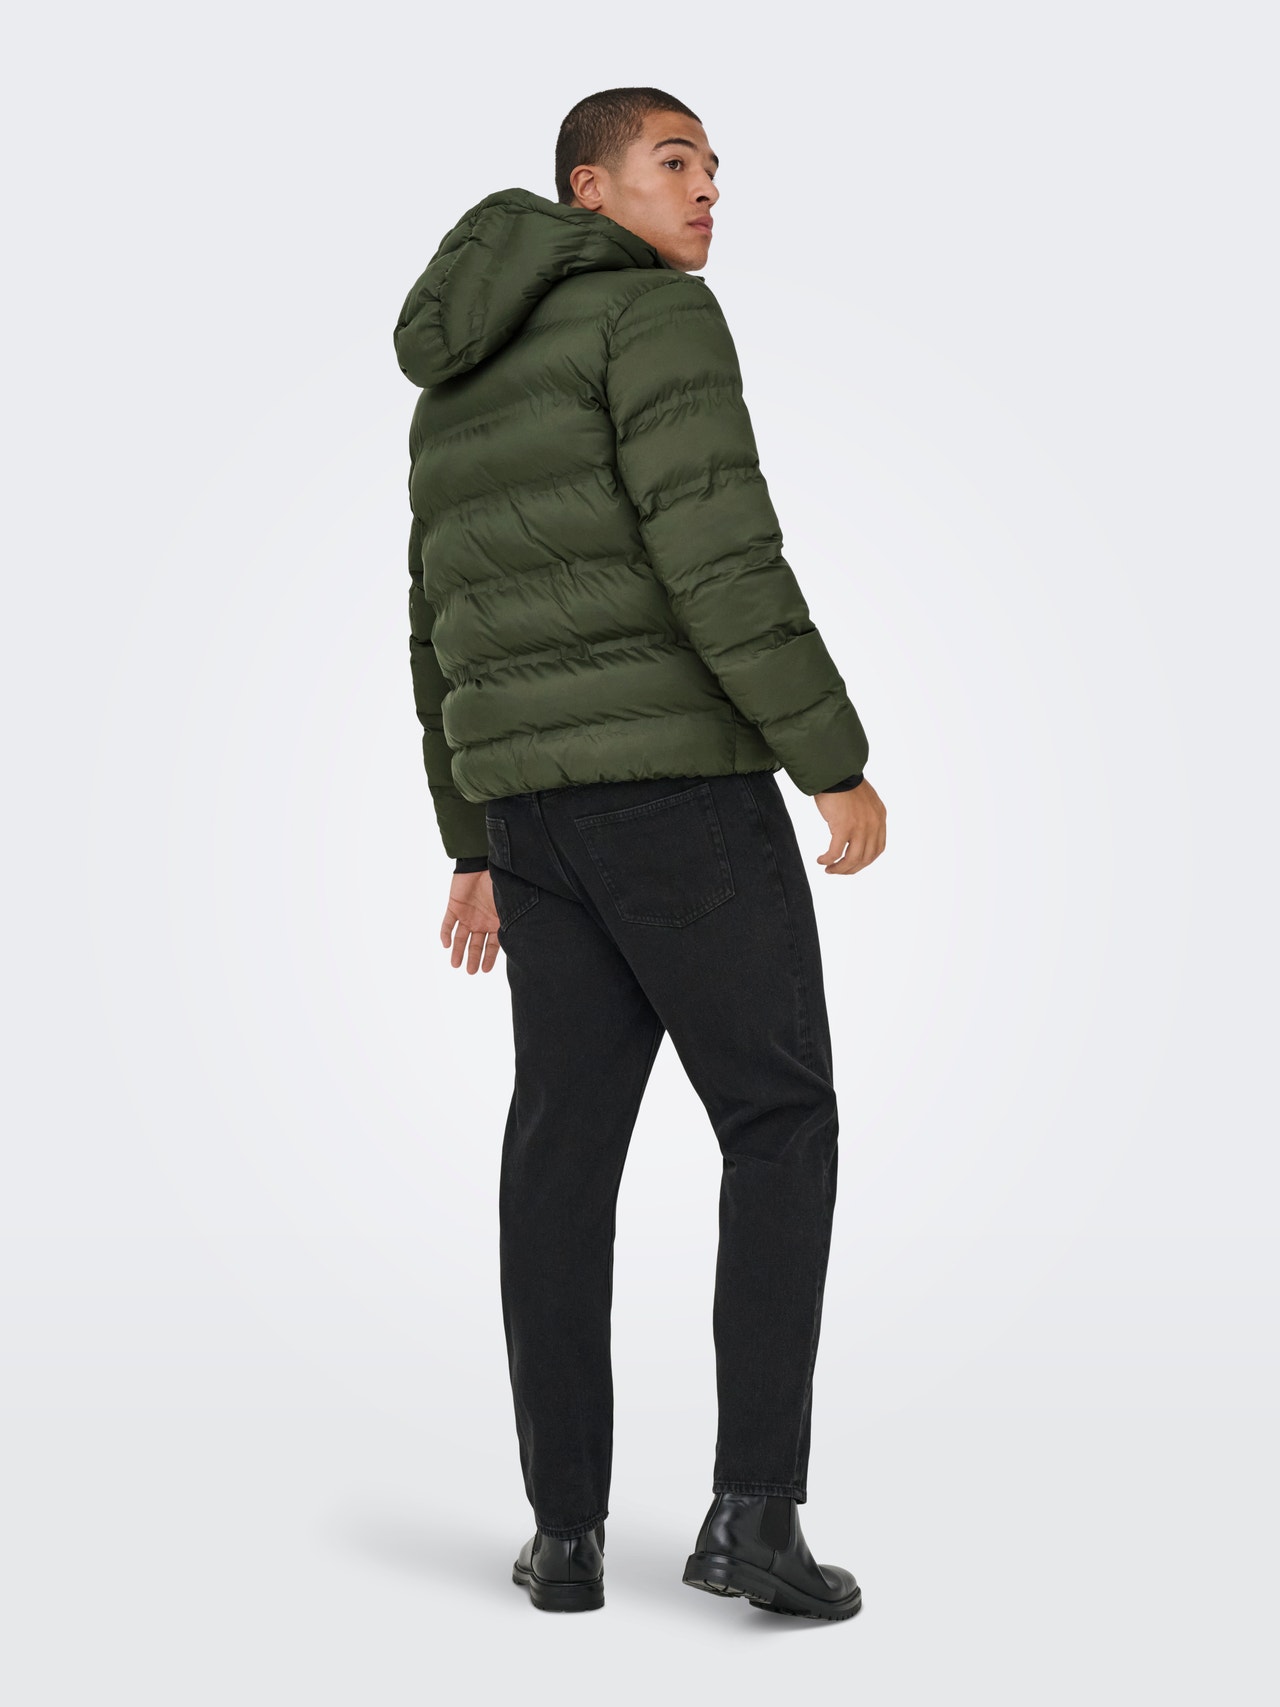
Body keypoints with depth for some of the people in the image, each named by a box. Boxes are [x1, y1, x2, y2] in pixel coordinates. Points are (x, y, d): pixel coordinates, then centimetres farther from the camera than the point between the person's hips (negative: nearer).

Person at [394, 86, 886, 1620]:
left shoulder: (461, 399, 21)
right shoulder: (659, 315, -6)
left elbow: (447, 645, 21)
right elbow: (718, 554, -19)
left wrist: (478, 849, 24)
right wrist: (839, 760, -15)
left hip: (541, 804, 7)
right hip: (681, 783, -7)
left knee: (565, 1145, 8)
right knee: (780, 1125, 0)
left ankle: (565, 1533, 8)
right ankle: (753, 1511, -6)